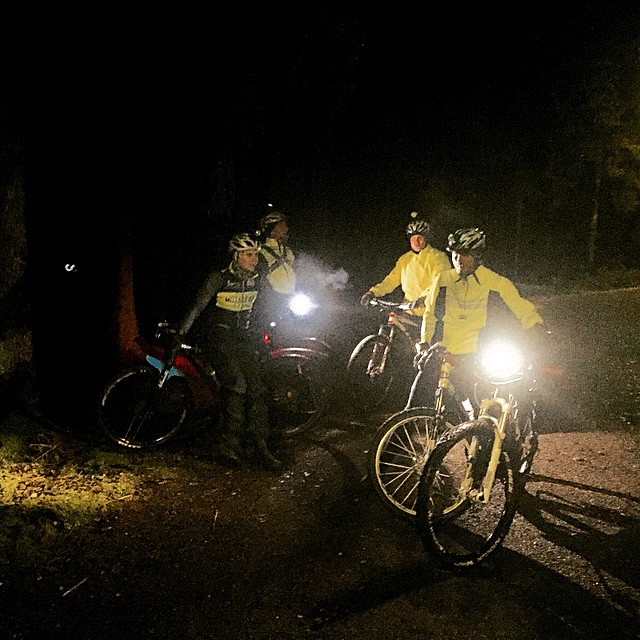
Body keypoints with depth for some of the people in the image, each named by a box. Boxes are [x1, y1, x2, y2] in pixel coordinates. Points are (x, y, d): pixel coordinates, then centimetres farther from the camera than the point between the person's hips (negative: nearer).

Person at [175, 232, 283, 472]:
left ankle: (260, 447, -3)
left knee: (256, 388, -7)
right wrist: (179, 335, -15)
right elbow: (197, 308, -12)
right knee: (236, 383, -23)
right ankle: (230, 443, -11)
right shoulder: (219, 278, -12)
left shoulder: (257, 280, 5)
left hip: (243, 337, 5)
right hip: (218, 337, -5)